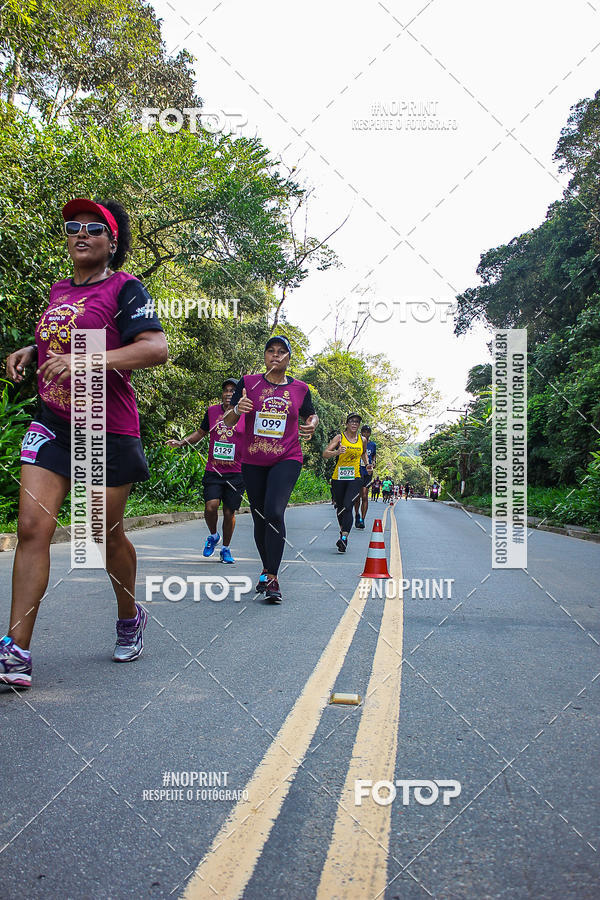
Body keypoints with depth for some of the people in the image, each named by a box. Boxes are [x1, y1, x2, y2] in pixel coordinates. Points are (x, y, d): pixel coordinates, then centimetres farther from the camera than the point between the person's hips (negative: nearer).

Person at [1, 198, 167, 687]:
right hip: (52, 425, 6)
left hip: (109, 430, -5)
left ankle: (130, 617, 34)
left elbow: (156, 348, -20)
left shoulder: (125, 288, -6)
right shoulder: (58, 290, 15)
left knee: (108, 533, 7)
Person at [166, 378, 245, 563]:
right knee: (210, 507, -14)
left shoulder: (246, 415, 0)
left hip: (236, 473, -1)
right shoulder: (212, 411, 8)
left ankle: (226, 548, 24)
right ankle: (213, 536, 18)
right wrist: (180, 443, 10)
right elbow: (200, 433, 21)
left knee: (229, 512, 2)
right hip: (213, 470, 1)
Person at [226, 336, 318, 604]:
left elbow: (311, 415, 21)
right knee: (259, 519, 10)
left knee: (274, 512, -21)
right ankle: (266, 569, 31)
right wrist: (237, 410, -19)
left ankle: (272, 577, -15)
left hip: (287, 459, -2)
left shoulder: (299, 388, 4)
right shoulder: (249, 383, 3)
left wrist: (312, 424, -3)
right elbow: (228, 421, 4)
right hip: (253, 462, 2)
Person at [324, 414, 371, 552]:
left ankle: (344, 537, -26)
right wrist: (337, 452, -28)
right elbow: (325, 454, -10)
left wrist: (367, 465, 13)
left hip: (355, 478, 0)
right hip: (338, 478, 0)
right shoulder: (339, 437, -2)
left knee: (348, 506, -18)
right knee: (340, 507, 11)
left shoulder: (362, 440, 8)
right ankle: (343, 531, 35)